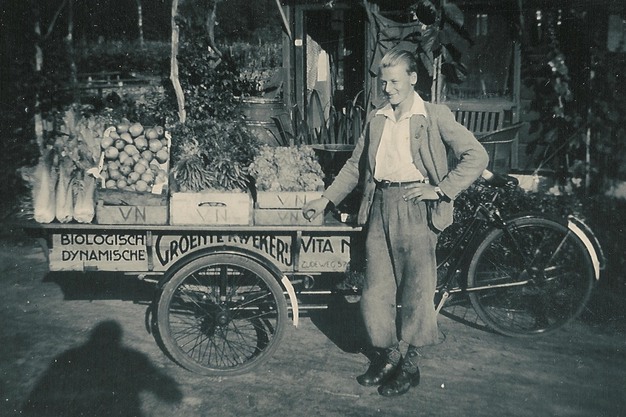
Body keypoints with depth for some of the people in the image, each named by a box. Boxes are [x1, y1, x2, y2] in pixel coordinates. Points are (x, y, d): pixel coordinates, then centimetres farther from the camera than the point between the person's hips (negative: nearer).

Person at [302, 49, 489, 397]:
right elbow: (355, 166, 21)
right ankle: (387, 355, 26)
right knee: (376, 287, 7)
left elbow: (477, 156, -5)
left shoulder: (435, 116, 0)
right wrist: (325, 200, 14)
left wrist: (440, 190, -11)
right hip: (380, 207, 5)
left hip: (415, 207, -4)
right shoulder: (377, 119, 15)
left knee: (417, 288, 2)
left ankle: (411, 365, 18)